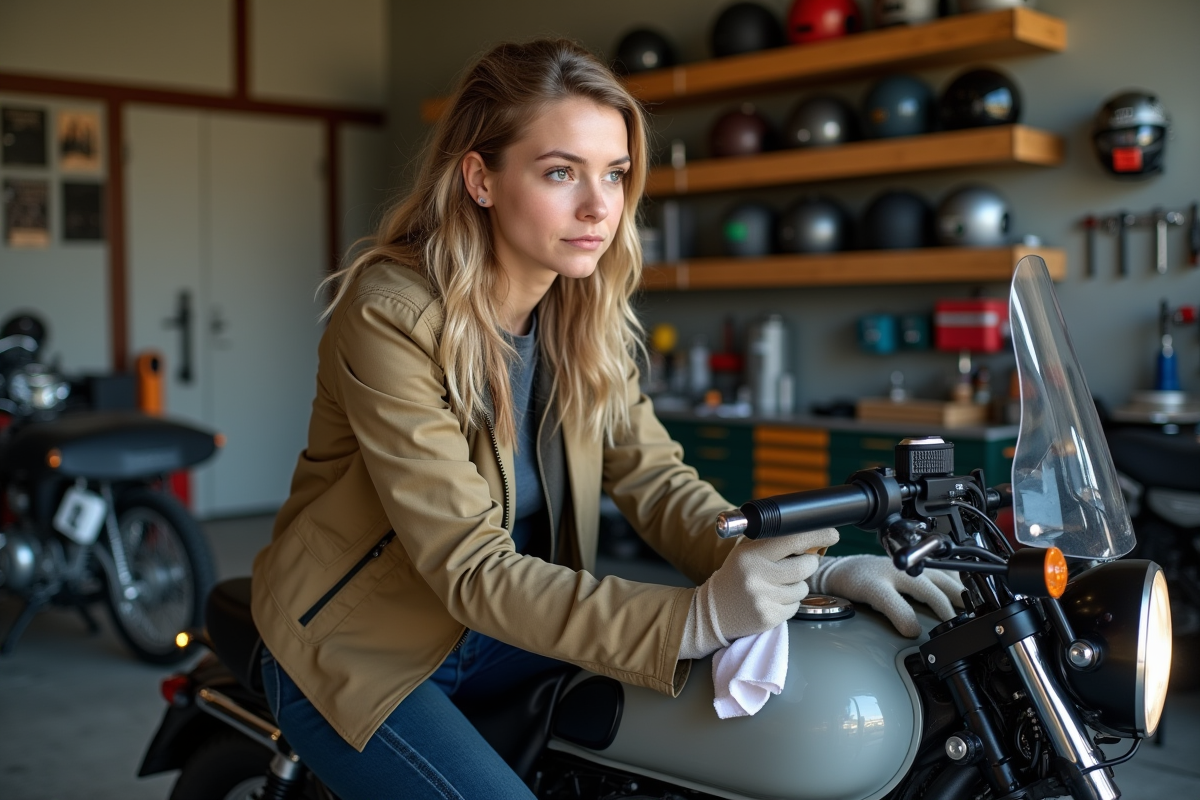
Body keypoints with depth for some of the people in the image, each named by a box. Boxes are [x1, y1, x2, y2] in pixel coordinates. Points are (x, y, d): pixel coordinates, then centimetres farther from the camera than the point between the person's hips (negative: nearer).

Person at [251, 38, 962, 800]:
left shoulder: (588, 310, -3)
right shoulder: (391, 314, -25)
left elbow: (652, 477, -8)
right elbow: (470, 568, -30)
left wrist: (809, 572, -25)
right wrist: (697, 617, -41)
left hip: (507, 628, 6)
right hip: (360, 653, -5)